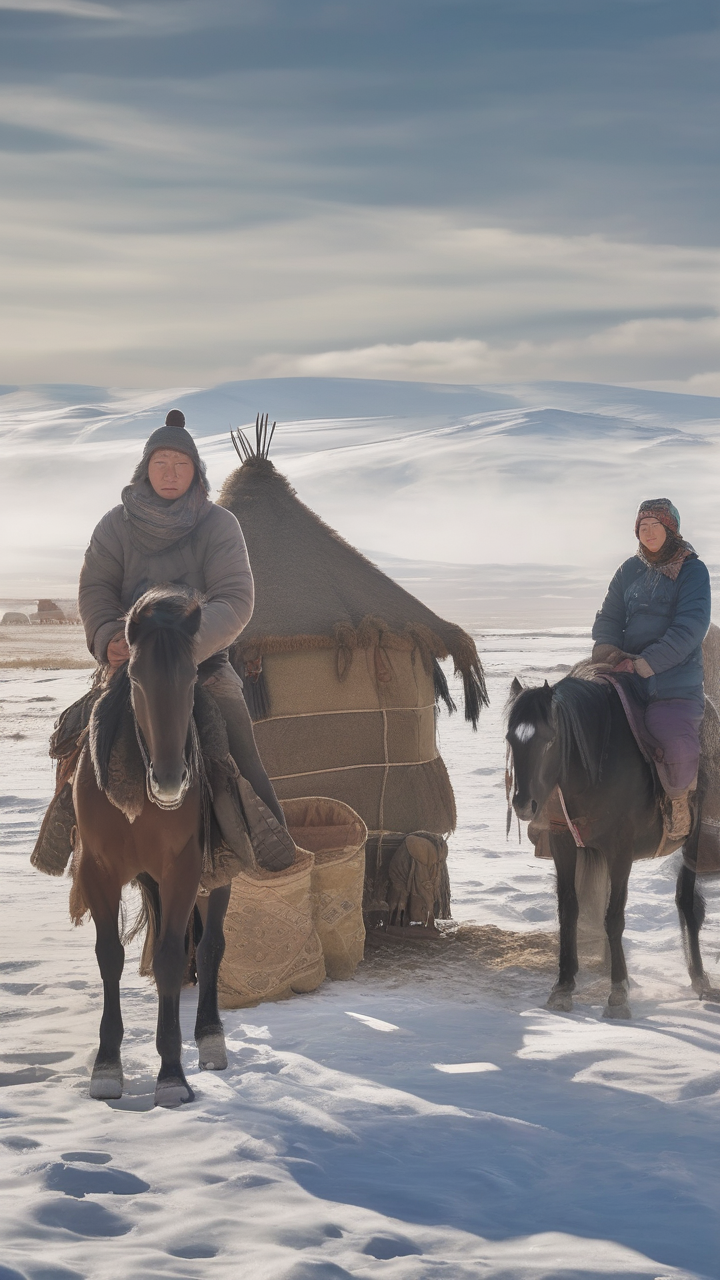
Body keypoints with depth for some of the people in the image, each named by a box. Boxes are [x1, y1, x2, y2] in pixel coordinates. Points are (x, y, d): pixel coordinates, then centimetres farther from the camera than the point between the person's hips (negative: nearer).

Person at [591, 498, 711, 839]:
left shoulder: (692, 570, -3)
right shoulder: (631, 569, 12)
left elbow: (690, 628, -14)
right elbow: (608, 618, 15)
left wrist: (643, 664, -19)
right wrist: (609, 650, -7)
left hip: (675, 680, -5)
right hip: (628, 674, 5)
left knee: (679, 746, -28)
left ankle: (679, 799, 3)